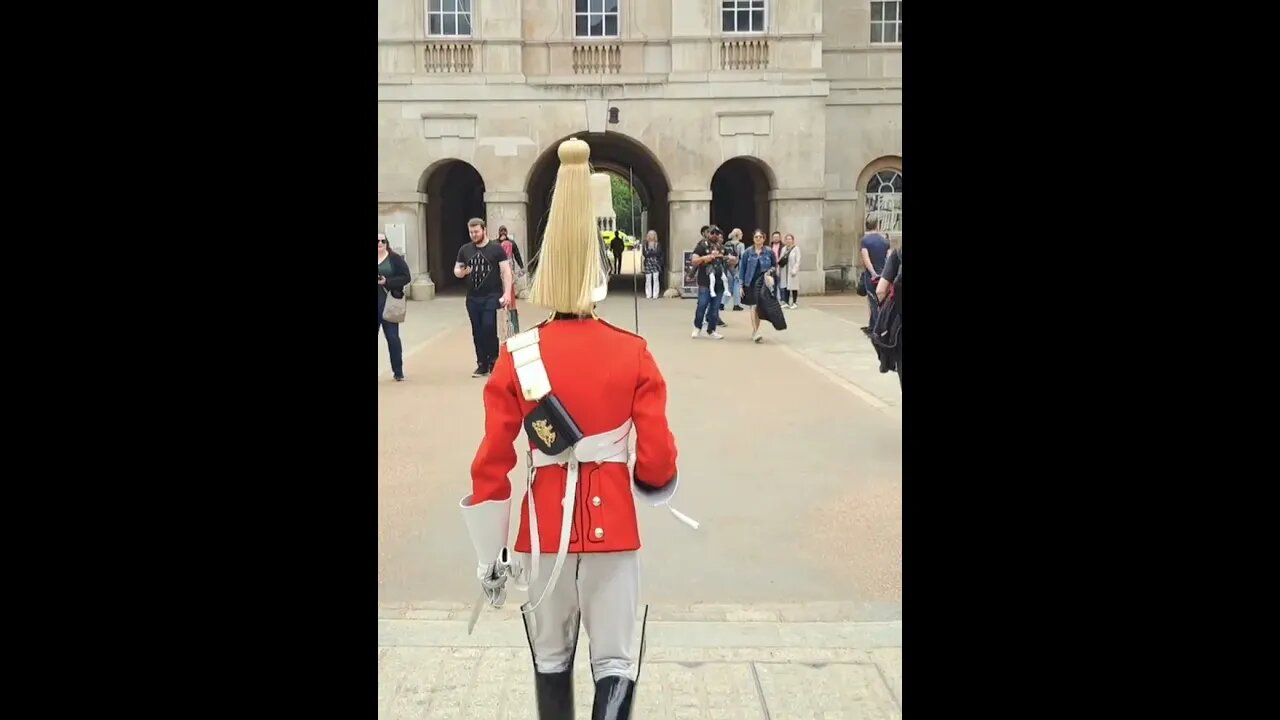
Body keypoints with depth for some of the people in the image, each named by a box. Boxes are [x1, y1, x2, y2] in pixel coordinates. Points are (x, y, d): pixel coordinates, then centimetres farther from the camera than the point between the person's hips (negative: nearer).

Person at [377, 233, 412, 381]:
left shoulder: (395, 258, -1)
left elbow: (406, 277, -5)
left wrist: (387, 282, -17)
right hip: (379, 304, 2)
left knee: (392, 337, 3)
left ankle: (398, 371, 14)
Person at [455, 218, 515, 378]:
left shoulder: (496, 248, -2)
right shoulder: (465, 250, 9)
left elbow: (506, 271, -5)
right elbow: (456, 271, 15)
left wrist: (507, 292, -16)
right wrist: (463, 271, -10)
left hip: (492, 296, -4)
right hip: (473, 297, 4)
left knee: (489, 327, -14)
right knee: (477, 332, 6)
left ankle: (493, 360, 2)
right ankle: (482, 364, 15)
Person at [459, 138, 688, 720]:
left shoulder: (517, 357, -7)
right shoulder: (634, 354, -7)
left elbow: (492, 465, -7)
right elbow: (658, 458, -7)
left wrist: (489, 556, 2)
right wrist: (654, 491, 17)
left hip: (546, 523, 1)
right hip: (613, 521, -1)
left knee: (551, 656, 19)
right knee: (614, 660, 8)